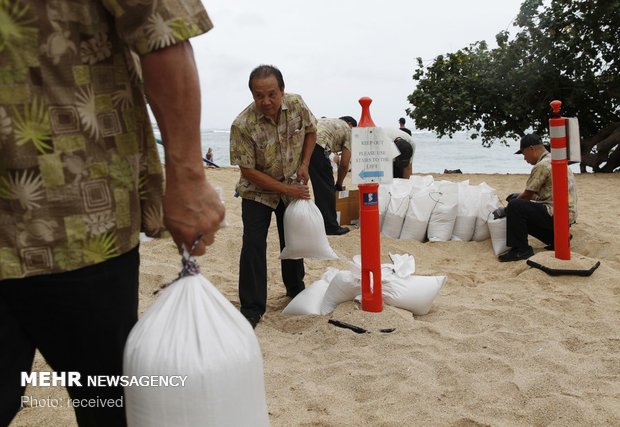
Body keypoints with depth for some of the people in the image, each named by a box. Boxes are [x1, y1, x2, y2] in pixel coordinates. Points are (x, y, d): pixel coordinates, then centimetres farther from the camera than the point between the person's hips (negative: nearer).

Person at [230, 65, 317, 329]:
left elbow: (310, 131, 4)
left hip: (293, 187, 4)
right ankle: (252, 308, -2)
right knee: (253, 245, -12)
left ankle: (295, 288, 40)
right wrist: (286, 189, -23)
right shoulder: (243, 125, -29)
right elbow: (248, 171, -23)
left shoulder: (297, 104, -17)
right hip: (258, 191, -4)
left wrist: (304, 165, -8)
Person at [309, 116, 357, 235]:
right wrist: (339, 185, 28)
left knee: (319, 186, 18)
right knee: (327, 188, 6)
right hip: (317, 146, -7)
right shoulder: (348, 130, 20)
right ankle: (331, 227, 12)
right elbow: (344, 164, 14)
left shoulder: (328, 122, 38)